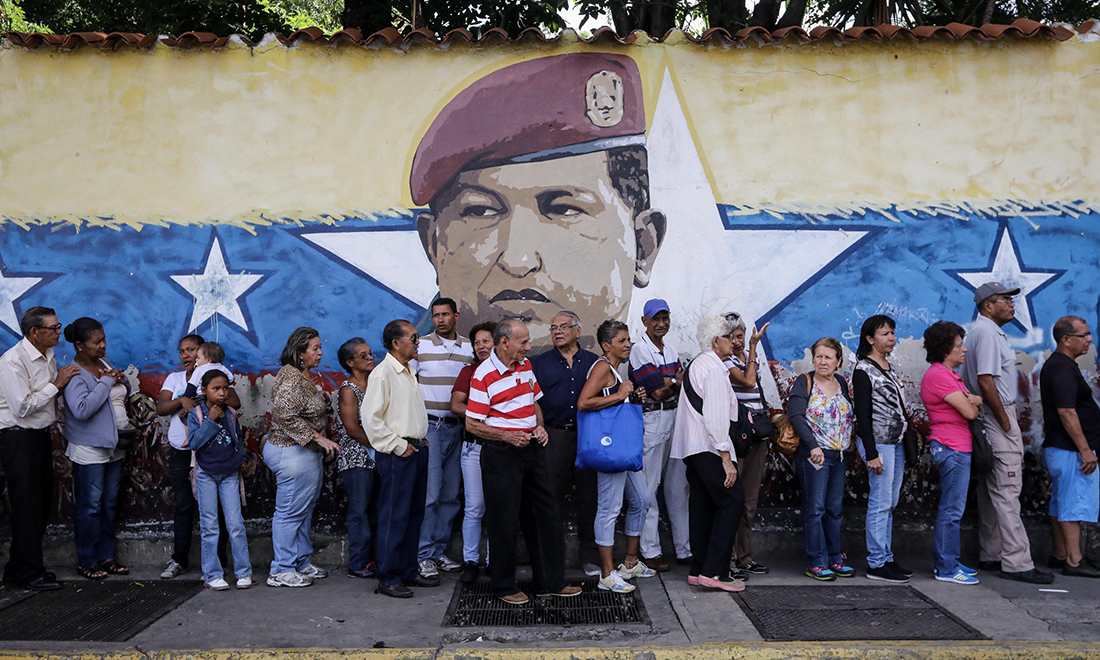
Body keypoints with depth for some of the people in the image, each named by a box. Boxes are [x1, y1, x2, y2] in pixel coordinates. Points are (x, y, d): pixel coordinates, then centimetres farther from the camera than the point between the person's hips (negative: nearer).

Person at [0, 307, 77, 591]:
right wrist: (56, 384, -18)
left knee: (43, 503, 12)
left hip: (42, 436, 9)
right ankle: (29, 574, 7)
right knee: (27, 506, -3)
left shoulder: (48, 355, 9)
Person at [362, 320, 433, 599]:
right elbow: (370, 416, -18)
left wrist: (422, 441, 16)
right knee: (394, 517, -4)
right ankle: (388, 579, 4)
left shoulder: (409, 371, 16)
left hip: (418, 450, 9)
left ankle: (408, 571, 24)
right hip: (397, 454, -9)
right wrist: (397, 445, -16)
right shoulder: (382, 374, -13)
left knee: (414, 515, 14)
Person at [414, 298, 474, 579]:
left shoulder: (468, 349, 10)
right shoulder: (421, 346, -1)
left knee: (451, 495, 9)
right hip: (429, 426, -4)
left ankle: (439, 551, 20)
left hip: (457, 428, 4)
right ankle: (424, 555, 3)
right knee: (430, 494, -7)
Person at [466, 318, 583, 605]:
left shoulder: (526, 365, 9)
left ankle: (551, 582, 23)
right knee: (505, 521, 1)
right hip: (501, 453, -7)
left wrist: (539, 426, 3)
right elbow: (472, 424, -12)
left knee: (546, 515, 11)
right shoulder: (484, 375, -13)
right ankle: (504, 586, 18)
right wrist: (507, 436, -21)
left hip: (532, 450, 7)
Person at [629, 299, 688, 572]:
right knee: (649, 487, -4)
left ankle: (684, 549, 15)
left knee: (678, 485, 8)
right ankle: (650, 551, 3)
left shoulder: (672, 352, 18)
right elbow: (654, 385, -13)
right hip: (651, 420, -7)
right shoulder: (640, 350, -5)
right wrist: (677, 380, 2)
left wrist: (665, 388, -9)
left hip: (675, 417, 7)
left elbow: (680, 386, 12)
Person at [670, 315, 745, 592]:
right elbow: (716, 415, -17)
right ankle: (714, 571, -10)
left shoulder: (696, 364, 20)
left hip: (691, 446, 10)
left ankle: (698, 570, 14)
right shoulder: (714, 368, -11)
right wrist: (726, 457, -18)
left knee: (703, 504, 11)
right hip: (708, 446, -10)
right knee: (732, 499, -8)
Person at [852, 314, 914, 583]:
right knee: (880, 503, -6)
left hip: (897, 442, 9)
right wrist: (872, 454, -18)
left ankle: (886, 558, 19)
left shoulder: (890, 368, 15)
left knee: (891, 503, 11)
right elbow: (863, 415, -14)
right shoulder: (863, 370, -10)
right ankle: (877, 564, 0)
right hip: (878, 442, -8)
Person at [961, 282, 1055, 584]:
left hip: (990, 418, 11)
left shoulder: (984, 331, 19)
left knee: (990, 491, 13)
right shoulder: (987, 332, -14)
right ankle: (1016, 562, -8)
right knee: (1007, 491, -10)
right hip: (996, 415, -11)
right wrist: (1004, 420, -17)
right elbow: (986, 380, -22)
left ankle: (991, 556, 20)